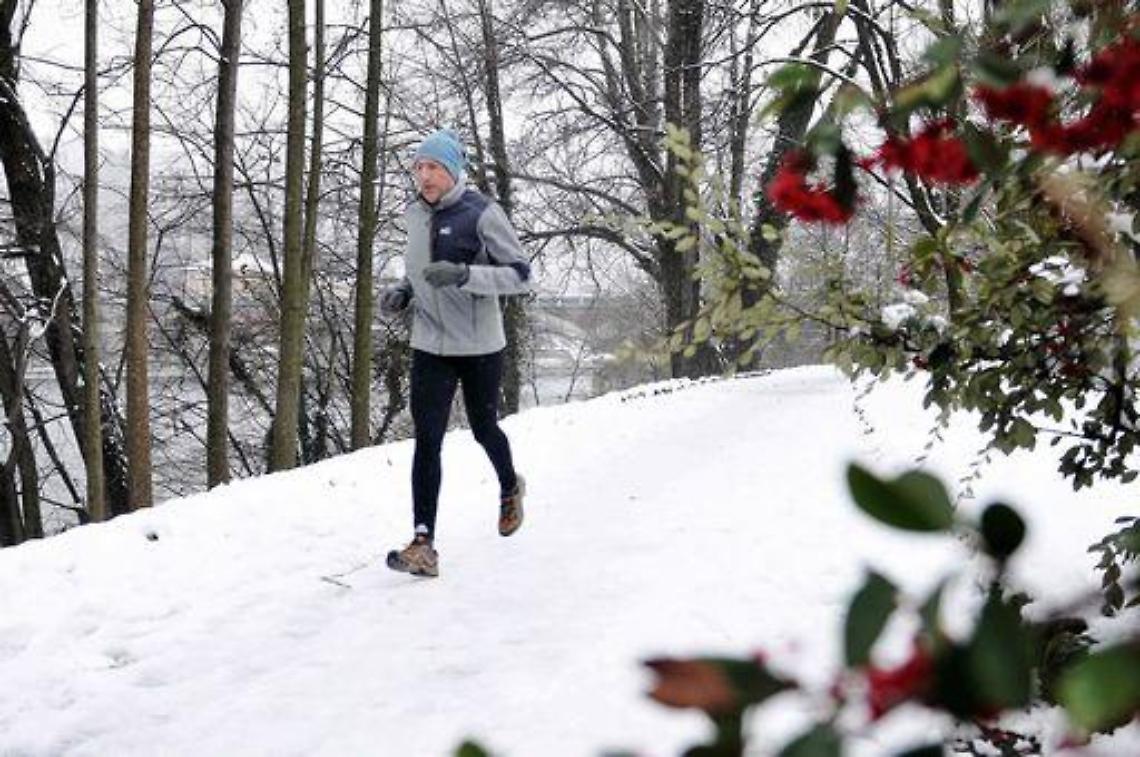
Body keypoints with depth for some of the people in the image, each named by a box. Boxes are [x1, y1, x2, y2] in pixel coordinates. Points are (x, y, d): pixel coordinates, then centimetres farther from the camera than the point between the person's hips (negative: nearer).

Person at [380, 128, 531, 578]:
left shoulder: (482, 213, -14)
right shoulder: (415, 214, 4)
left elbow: (521, 275, -15)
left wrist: (464, 275, -29)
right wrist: (402, 293, 2)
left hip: (480, 346, -3)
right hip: (430, 346, 4)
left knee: (484, 429, 15)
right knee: (427, 439, -8)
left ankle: (510, 487, 48)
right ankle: (423, 544, -11)